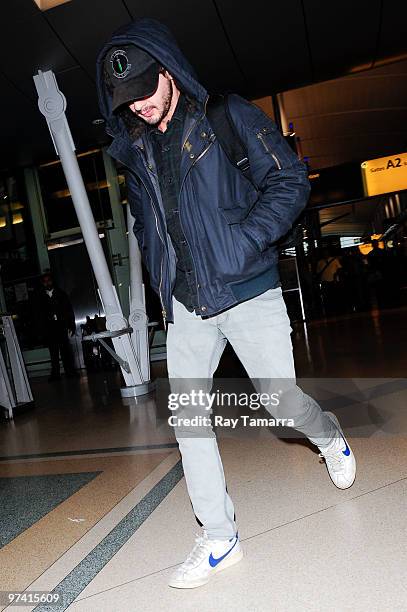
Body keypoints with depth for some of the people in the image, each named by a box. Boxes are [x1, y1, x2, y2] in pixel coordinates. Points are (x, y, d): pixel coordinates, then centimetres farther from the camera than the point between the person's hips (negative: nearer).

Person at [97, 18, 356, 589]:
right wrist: (164, 286, 11)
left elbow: (291, 181, -5)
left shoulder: (229, 116, -2)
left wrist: (243, 241, -18)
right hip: (186, 306, 5)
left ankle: (331, 439, 40)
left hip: (248, 293, -4)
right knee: (186, 414, 0)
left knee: (281, 400, 2)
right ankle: (218, 538, 16)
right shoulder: (136, 150, 12)